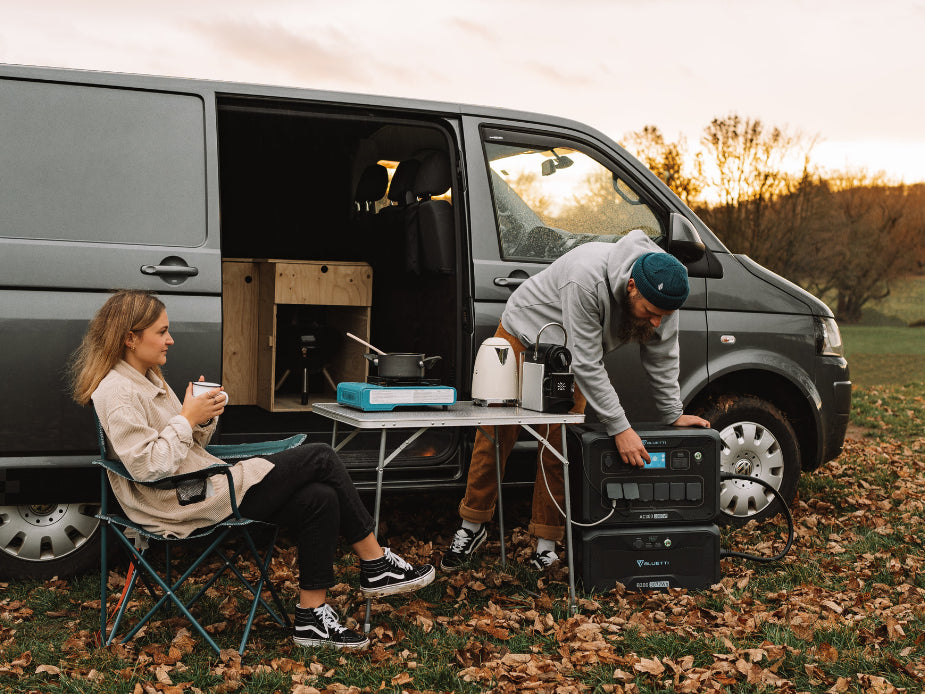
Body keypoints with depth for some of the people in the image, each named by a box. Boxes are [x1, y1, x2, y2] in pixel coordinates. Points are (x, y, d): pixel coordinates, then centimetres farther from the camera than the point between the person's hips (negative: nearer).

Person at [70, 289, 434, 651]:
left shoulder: (147, 379, 17)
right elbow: (147, 465, -24)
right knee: (320, 458, -9)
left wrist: (204, 418, -2)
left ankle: (311, 615, -1)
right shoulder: (117, 393, -14)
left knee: (319, 499, -6)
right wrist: (187, 417, -18)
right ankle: (376, 564, 3)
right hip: (190, 503, -10)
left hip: (205, 484, 10)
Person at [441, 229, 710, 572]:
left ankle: (546, 543, 7)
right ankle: (472, 527, 15)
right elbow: (587, 364, -38)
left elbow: (662, 357, -7)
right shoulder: (587, 279, -41)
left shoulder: (662, 292, -22)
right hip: (522, 334, -4)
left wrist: (674, 414, -7)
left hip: (569, 357, 5)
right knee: (494, 437, -1)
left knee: (559, 447, -4)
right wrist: (619, 427, -38)